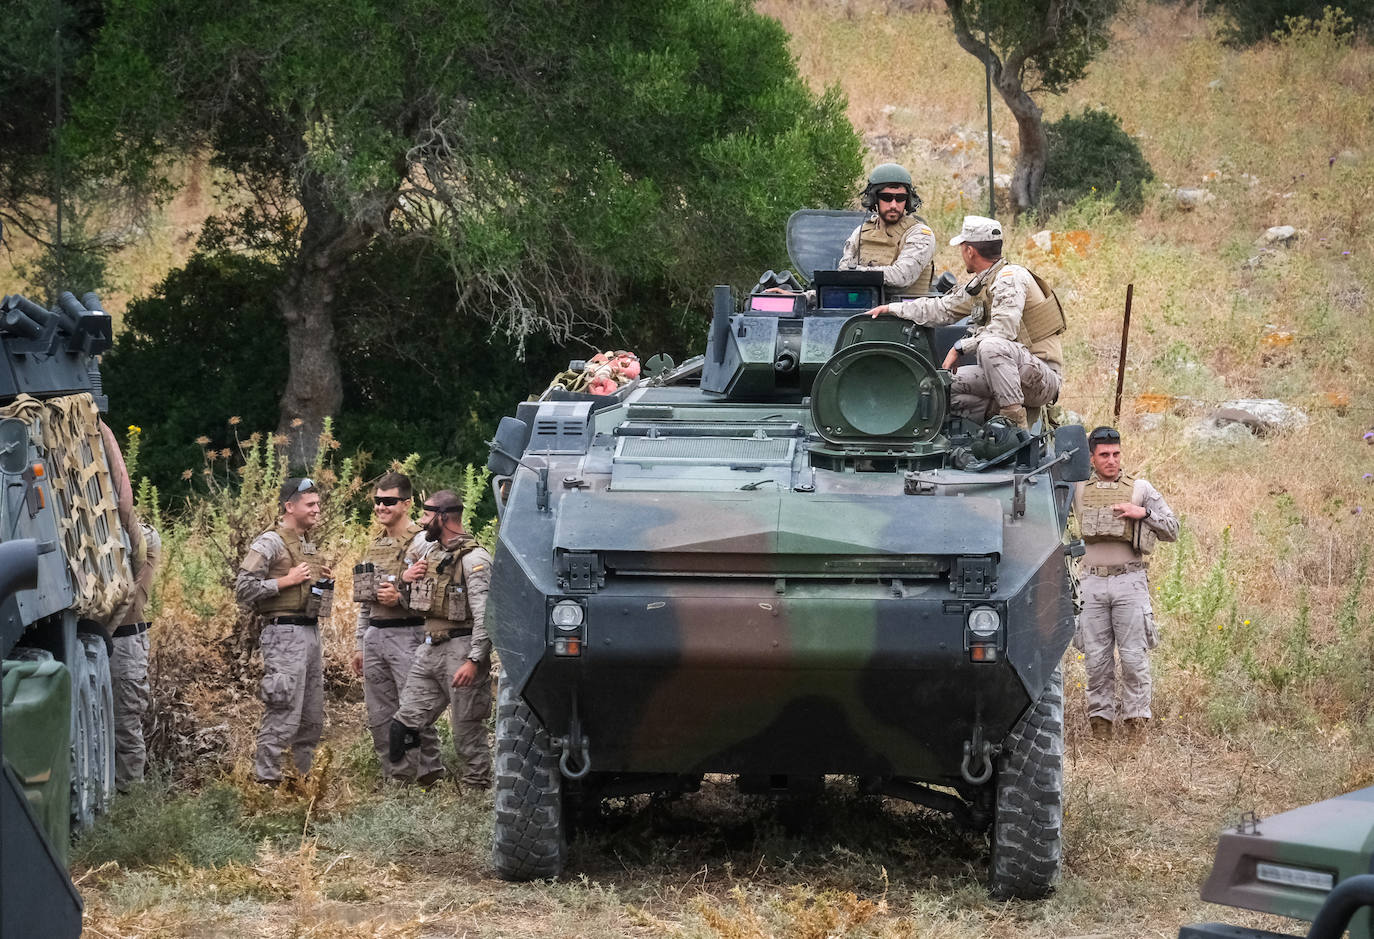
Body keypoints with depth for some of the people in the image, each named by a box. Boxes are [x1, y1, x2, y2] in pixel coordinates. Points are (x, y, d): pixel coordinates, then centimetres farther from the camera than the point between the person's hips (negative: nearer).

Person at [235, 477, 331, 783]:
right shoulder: (270, 543, -9)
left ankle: (306, 775, 20)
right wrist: (288, 580, -16)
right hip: (284, 634, -9)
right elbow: (244, 589, -16)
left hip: (310, 630, 9)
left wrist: (322, 581, 11)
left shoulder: (308, 546, 18)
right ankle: (266, 778, -6)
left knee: (312, 718, 12)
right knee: (284, 715, -11)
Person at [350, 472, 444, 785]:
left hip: (408, 636, -8)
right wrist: (360, 646, 20)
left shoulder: (421, 543, -7)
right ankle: (393, 776, 15)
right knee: (380, 717, 9)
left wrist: (400, 598, -23)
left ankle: (428, 770, -1)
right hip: (375, 637, 8)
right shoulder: (373, 547, 17)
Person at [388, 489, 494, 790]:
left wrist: (474, 660, -24)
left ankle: (476, 785, 8)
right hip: (429, 650, 8)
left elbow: (485, 615, -19)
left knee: (467, 728, -1)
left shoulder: (474, 559, -13)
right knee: (405, 722, 4)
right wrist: (407, 576, 6)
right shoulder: (428, 550, 13)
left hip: (461, 650, -8)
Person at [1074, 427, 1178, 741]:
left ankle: (1136, 716, 4)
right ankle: (1100, 716, 11)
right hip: (1092, 582, 1)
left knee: (1133, 656, -3)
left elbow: (1172, 530, 6)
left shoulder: (1140, 489, 5)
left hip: (1129, 581, -1)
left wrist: (1144, 513, -10)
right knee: (1096, 657, 3)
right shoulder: (1078, 488, 8)